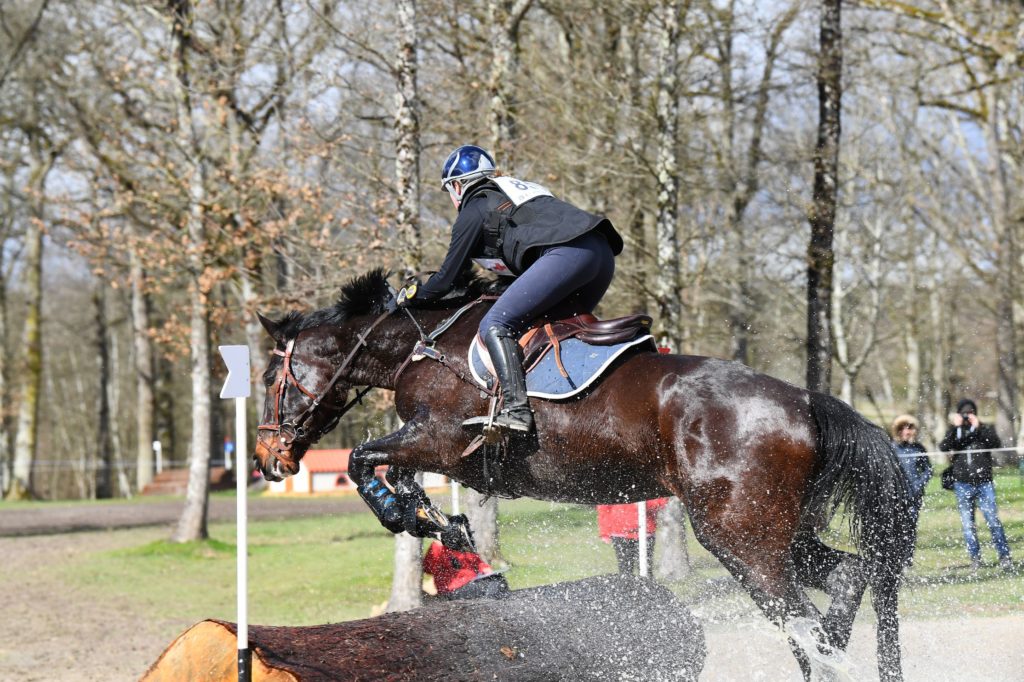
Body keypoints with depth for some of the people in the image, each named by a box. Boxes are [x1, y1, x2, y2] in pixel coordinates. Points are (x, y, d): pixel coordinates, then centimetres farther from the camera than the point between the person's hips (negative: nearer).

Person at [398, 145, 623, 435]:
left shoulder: (474, 209, 12)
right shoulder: (517, 189, 36)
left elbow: (447, 278, 15)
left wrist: (413, 294, 32)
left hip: (567, 253, -9)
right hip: (603, 253, 9)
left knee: (495, 325, -9)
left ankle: (515, 409, -24)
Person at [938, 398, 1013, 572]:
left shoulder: (985, 430, 6)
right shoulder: (954, 432, 9)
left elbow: (996, 444, -12)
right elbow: (943, 447, -8)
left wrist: (978, 427, -15)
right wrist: (956, 427, -14)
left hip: (984, 484, -2)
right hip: (963, 484, 2)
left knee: (993, 520, -9)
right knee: (967, 523, 4)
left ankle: (1004, 556, -4)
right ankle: (975, 557, 13)